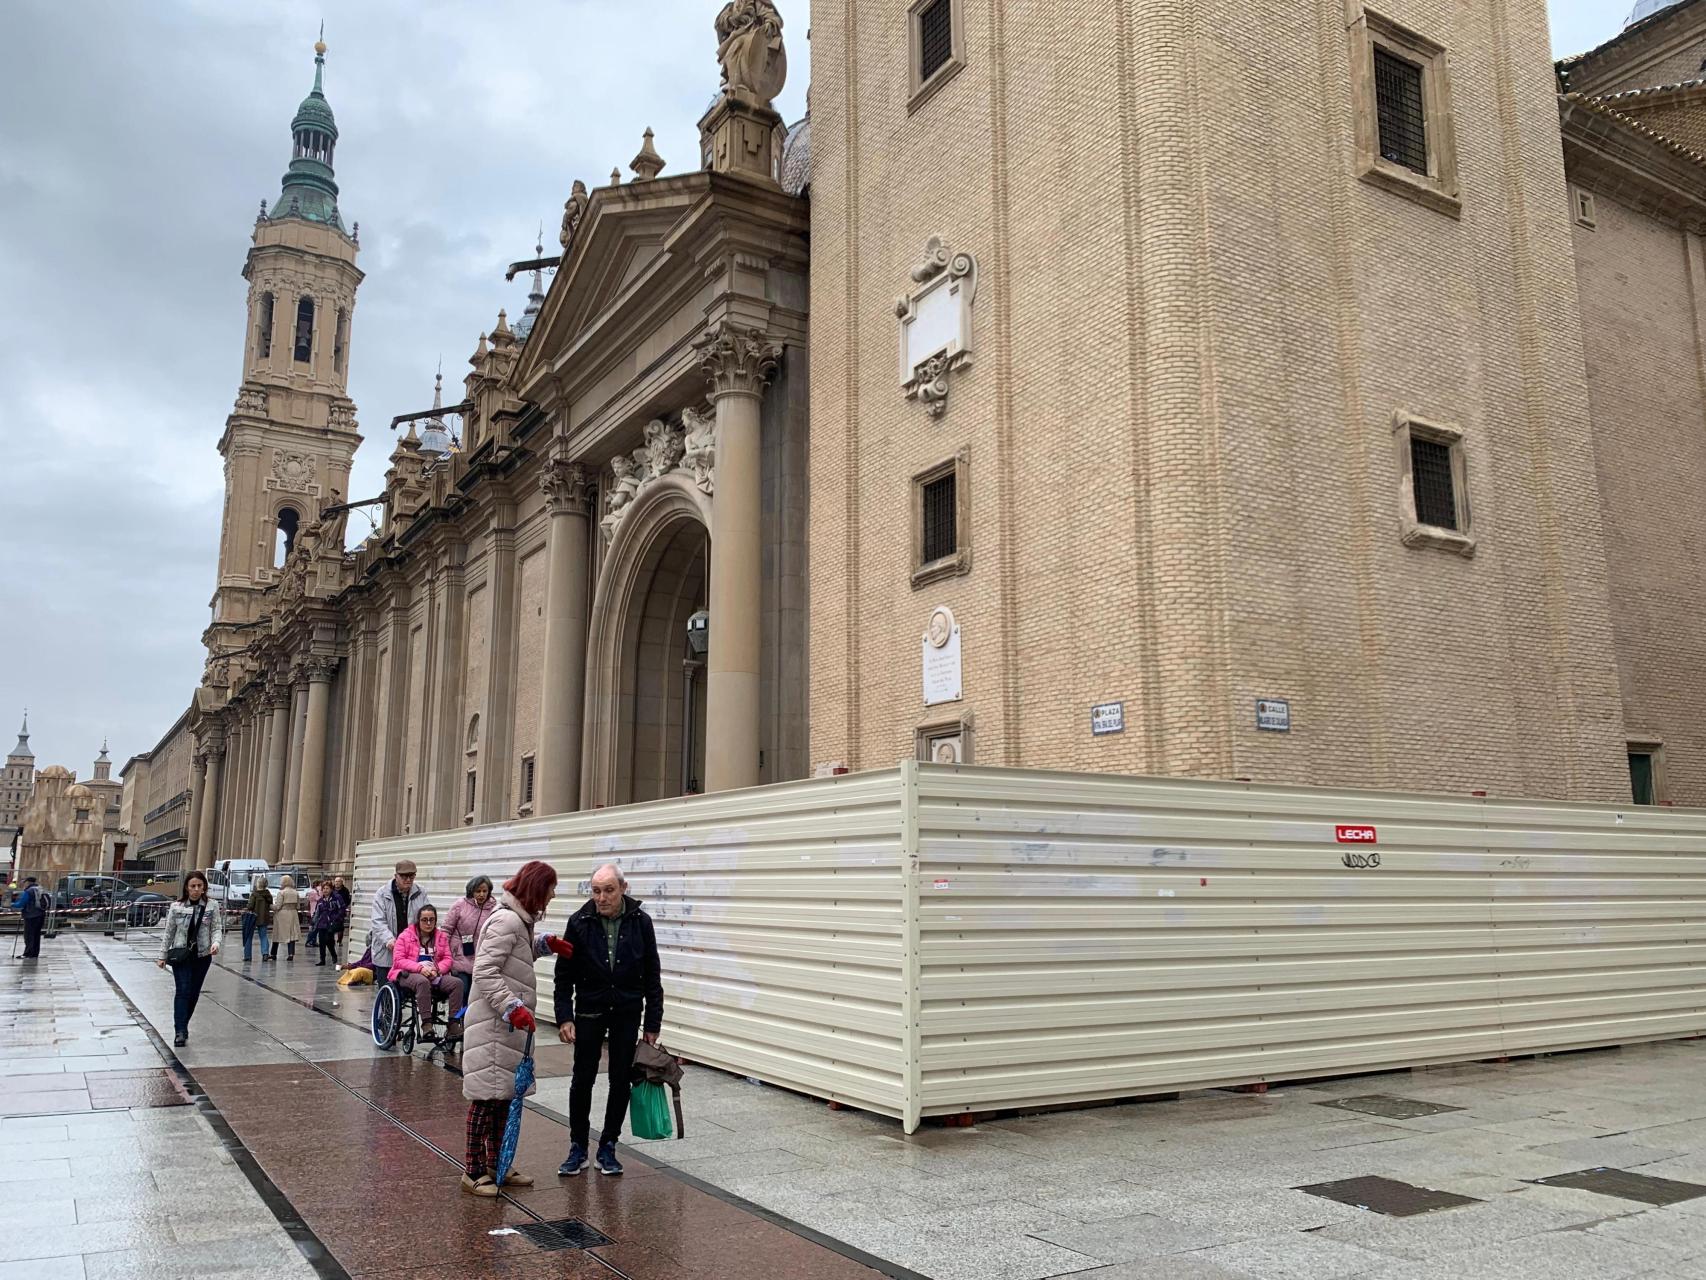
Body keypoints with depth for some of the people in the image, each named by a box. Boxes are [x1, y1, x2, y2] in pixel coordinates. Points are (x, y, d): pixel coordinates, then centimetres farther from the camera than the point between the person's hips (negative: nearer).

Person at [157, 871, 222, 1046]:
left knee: (194, 993, 8)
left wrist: (216, 943, -21)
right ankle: (180, 1031, -12)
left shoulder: (212, 906, 0)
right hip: (181, 955, -1)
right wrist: (163, 956, 5)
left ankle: (182, 1027, 23)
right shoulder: (177, 907, 0)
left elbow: (216, 928, -1)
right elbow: (168, 932, 5)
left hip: (202, 956, 1)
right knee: (183, 991, -11)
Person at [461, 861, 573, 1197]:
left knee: (504, 1095, 15)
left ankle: (495, 1166, 24)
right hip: (493, 1023, -10)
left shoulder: (519, 920, 12)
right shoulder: (506, 920, -18)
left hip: (509, 1024, 10)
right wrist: (513, 1007, -28)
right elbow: (485, 972, -23)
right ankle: (474, 1172, 7)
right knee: (487, 1096, -3)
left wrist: (545, 944, 12)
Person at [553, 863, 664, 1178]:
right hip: (590, 1010, -1)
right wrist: (564, 1017, -12)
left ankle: (608, 1147, 19)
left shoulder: (640, 923, -7)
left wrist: (652, 1023, -1)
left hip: (627, 1012, 1)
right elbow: (564, 975, -4)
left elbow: (652, 977, -1)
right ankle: (578, 1148, 17)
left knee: (620, 1080, 6)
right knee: (582, 1080, 2)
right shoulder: (580, 922, -10)